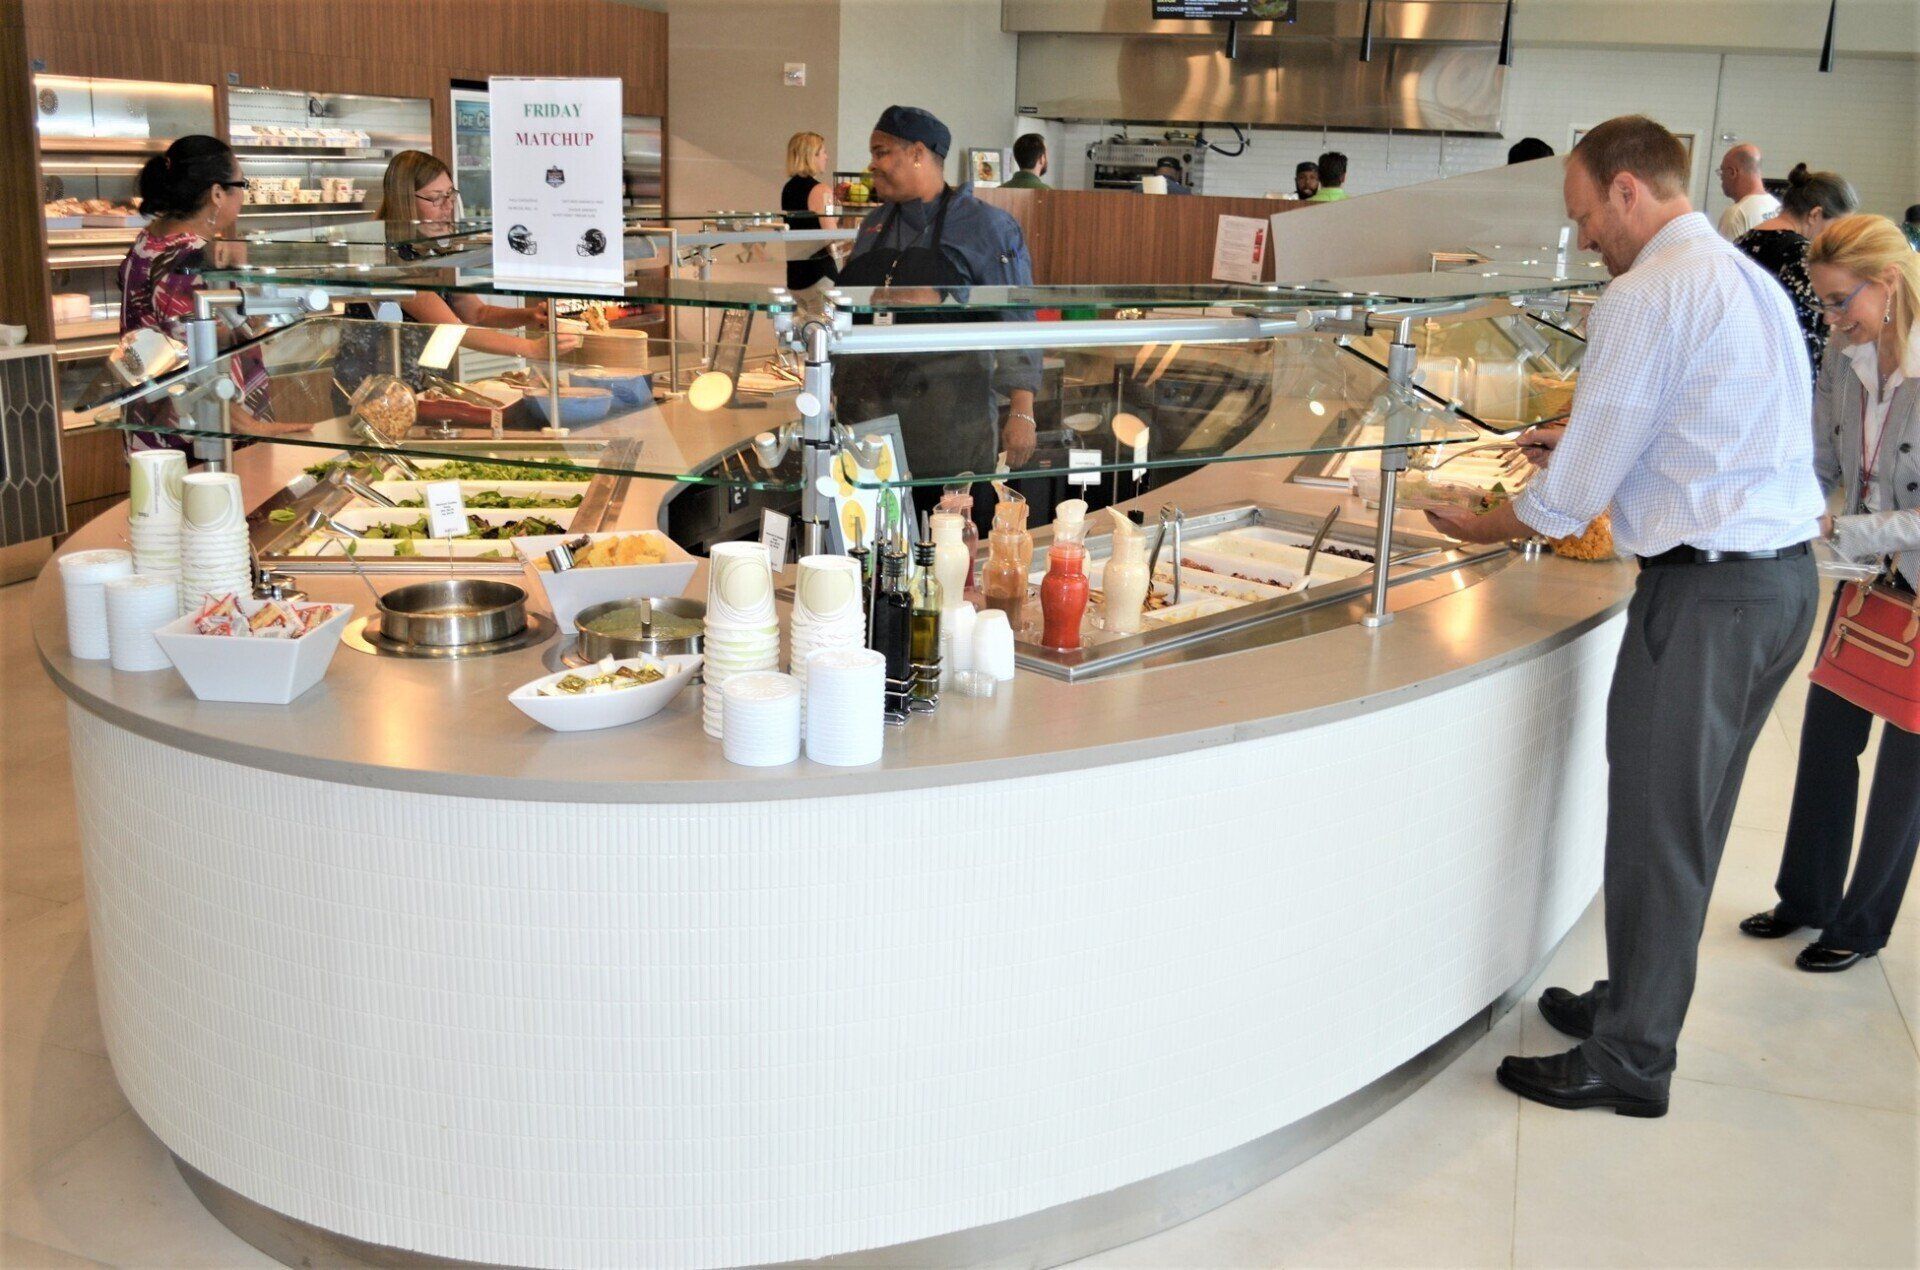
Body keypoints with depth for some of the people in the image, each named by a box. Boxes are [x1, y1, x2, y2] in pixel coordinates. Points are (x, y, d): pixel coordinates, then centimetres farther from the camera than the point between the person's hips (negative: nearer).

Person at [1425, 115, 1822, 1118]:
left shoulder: (1646, 296, -14)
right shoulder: (1751, 279, 15)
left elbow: (1571, 497, -13)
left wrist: (1477, 529, 3)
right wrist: (1582, 436, 20)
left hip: (1704, 593, -10)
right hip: (1785, 576, 10)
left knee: (1654, 828, 1)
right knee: (1691, 824, 18)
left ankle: (1629, 1058, 13)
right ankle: (1637, 1003, 32)